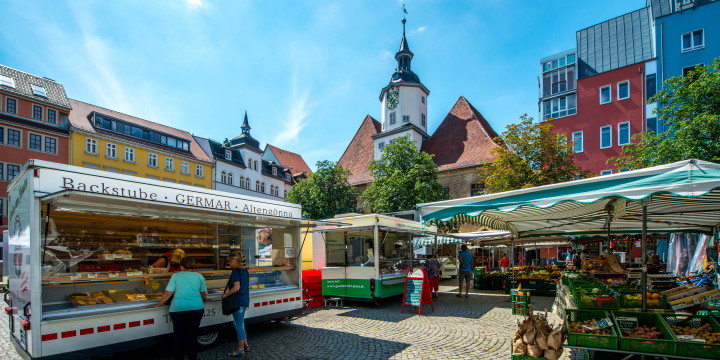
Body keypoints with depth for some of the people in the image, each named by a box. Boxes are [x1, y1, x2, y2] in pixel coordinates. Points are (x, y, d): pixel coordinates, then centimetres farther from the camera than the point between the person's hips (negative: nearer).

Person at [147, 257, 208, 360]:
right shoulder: (199, 276, 7)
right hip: (196, 308, 1)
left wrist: (158, 304, 10)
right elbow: (203, 293, 17)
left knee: (179, 335, 10)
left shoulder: (176, 276, 2)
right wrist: (204, 300, 37)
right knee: (192, 334, 9)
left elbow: (168, 293, -2)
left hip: (178, 309, -1)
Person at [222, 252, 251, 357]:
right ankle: (246, 345, 27)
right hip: (245, 301, 9)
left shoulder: (236, 271, -17)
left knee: (239, 326, 2)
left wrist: (225, 295, -13)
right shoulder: (245, 270, 11)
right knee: (239, 324, 20)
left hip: (238, 301, -9)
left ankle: (240, 349, 13)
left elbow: (236, 288, -25)